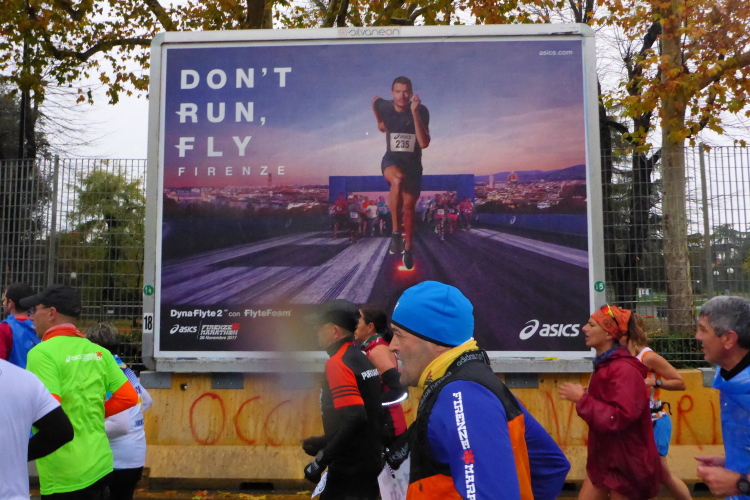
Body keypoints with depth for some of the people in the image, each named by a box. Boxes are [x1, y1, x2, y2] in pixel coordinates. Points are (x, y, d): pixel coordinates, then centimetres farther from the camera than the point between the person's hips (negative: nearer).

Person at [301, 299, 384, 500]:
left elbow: (354, 418, -26)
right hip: (370, 463, 9)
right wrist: (325, 442, 18)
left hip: (349, 471, -9)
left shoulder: (338, 363, -16)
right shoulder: (363, 360, 10)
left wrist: (320, 461, -21)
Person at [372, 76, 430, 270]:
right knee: (398, 180, -37)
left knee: (409, 207, 7)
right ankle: (396, 232, -27)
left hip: (413, 163, 1)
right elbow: (374, 100, 13)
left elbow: (424, 143, -29)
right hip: (391, 159, -1)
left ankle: (408, 248, 28)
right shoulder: (384, 106, -12)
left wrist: (415, 113, -35)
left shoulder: (421, 111, -18)